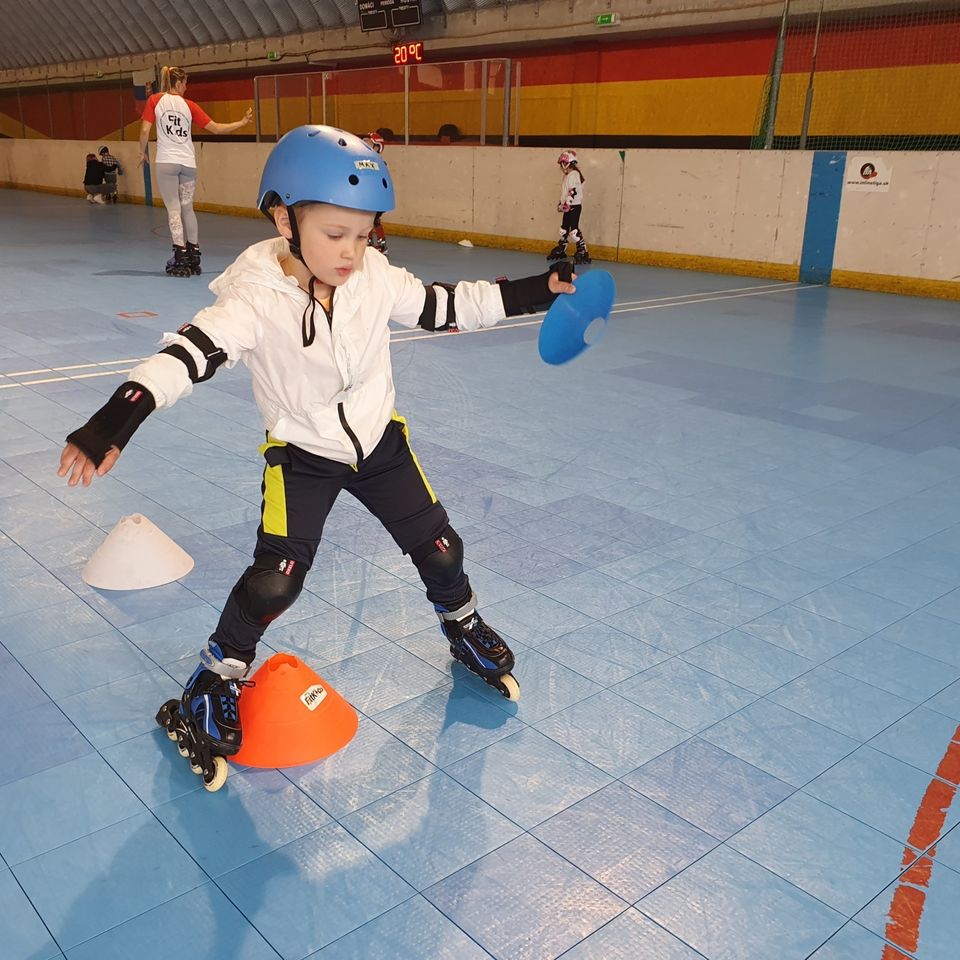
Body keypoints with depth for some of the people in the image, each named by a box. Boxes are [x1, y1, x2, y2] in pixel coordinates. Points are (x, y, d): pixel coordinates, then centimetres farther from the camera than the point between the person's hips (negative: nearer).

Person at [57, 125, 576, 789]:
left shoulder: (377, 278, -14)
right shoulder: (257, 298, -26)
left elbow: (445, 306, -2)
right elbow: (190, 353, -35)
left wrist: (536, 290, -4)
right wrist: (115, 421, -49)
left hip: (379, 441, 4)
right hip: (300, 456, -4)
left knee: (439, 548, 10)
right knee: (275, 580, -11)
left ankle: (467, 631, 42)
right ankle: (215, 684, 15)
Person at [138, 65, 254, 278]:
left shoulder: (155, 100, 1)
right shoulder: (189, 105, 5)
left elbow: (145, 130, -4)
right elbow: (215, 128, 5)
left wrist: (142, 152, 11)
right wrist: (242, 122, 17)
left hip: (166, 162, -2)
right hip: (188, 163, 2)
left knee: (174, 209, -1)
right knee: (187, 208, 11)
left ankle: (181, 258, -5)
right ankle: (194, 256, 16)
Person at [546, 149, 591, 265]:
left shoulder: (574, 174, -16)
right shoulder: (568, 175, 15)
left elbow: (573, 192, -24)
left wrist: (567, 204, -24)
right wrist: (561, 204, 19)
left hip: (574, 206, -10)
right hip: (568, 207, 10)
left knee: (574, 230, -10)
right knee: (564, 228, 17)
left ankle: (583, 253, -8)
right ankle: (560, 250, 29)